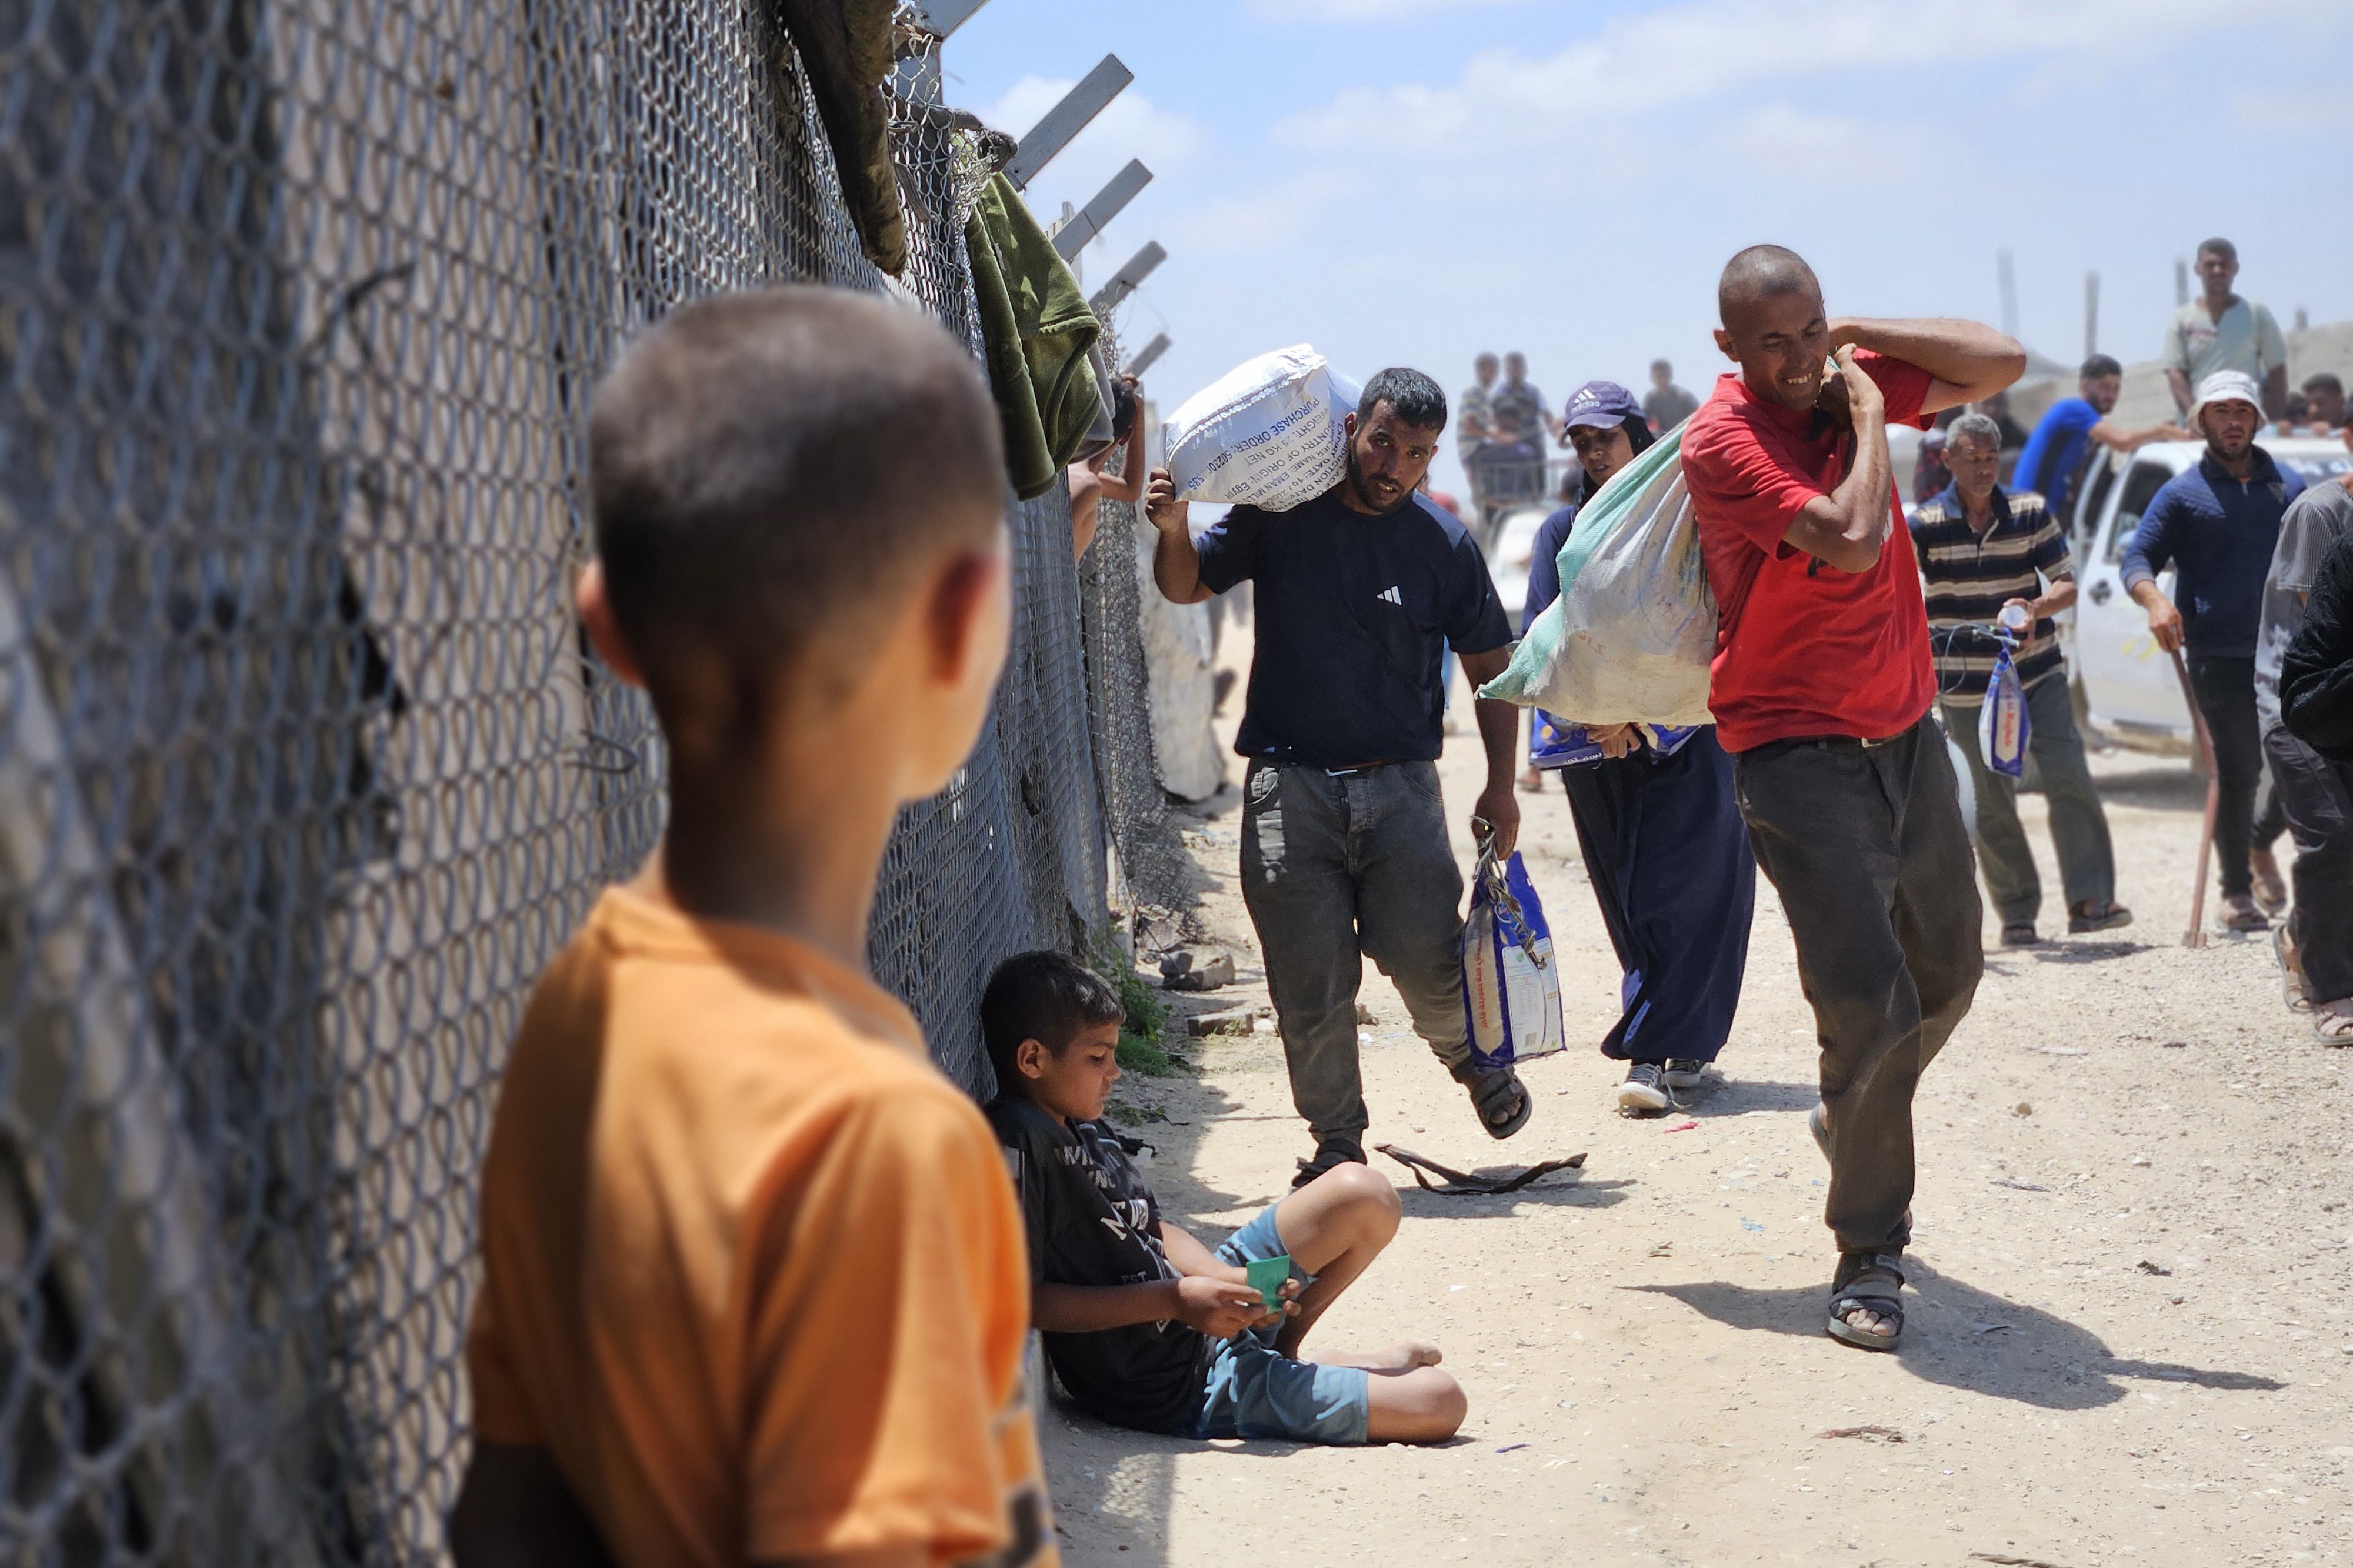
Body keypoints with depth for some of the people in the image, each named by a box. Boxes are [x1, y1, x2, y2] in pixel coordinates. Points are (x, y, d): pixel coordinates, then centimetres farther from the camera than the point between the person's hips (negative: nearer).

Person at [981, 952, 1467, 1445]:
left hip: (1201, 1311, 10)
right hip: (1175, 1394, -10)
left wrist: (1231, 1280, -8)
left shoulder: (1086, 1128, 10)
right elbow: (1021, 1296, -27)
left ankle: (1285, 1350, 17)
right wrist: (1174, 1299, -26)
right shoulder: (1019, 1143, -21)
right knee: (1438, 1403, -12)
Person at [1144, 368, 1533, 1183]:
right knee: (1310, 981, 0)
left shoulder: (1444, 544, 1)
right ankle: (1337, 1140, 14)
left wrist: (1500, 787, 1)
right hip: (1289, 782, 1)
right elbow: (1185, 587, 12)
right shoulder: (1281, 516, 1)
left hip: (1399, 785, 0)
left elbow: (1489, 667, 8)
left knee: (1425, 953, -8)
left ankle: (1473, 1055, 24)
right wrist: (1174, 530, -10)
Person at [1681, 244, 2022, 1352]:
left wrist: (1861, 340, -1)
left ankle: (1853, 1119, 46)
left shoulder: (1848, 380, 5)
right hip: (1799, 754, -7)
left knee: (1947, 973, 19)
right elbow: (1851, 541, -26)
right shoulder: (1723, 438, -16)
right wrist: (1867, 418, -11)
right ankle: (1869, 1254, -2)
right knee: (1869, 999, -15)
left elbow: (2002, 364, 6)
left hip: (1906, 734, 7)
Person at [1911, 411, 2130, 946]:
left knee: (2068, 775, -13)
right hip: (1966, 684, -1)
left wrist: (2034, 608, -19)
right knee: (1990, 801, 2)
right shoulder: (1926, 526, -4)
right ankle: (2017, 915, 13)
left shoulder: (2030, 512, 1)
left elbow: (2066, 583, 1)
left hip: (2038, 672, 1)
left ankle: (2090, 901, -11)